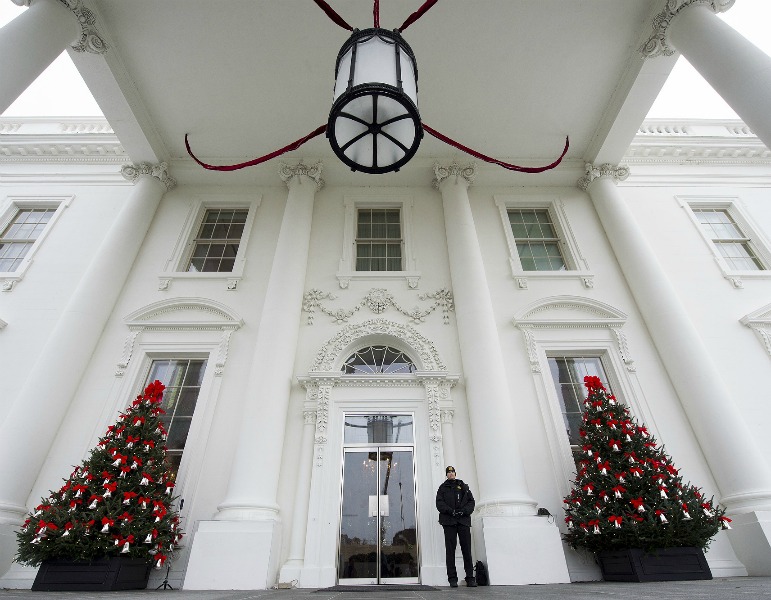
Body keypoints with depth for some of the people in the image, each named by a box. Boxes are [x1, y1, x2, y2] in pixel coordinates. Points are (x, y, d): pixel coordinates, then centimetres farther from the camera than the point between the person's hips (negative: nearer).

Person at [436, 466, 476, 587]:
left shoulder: (463, 486, 16)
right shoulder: (442, 488, 13)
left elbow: (471, 501, 10)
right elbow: (439, 503, 2)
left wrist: (464, 511, -8)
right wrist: (451, 511, -14)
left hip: (464, 520, 1)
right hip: (449, 521, -1)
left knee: (467, 549, -1)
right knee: (450, 549, -2)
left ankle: (470, 578, 5)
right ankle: (452, 579, 2)